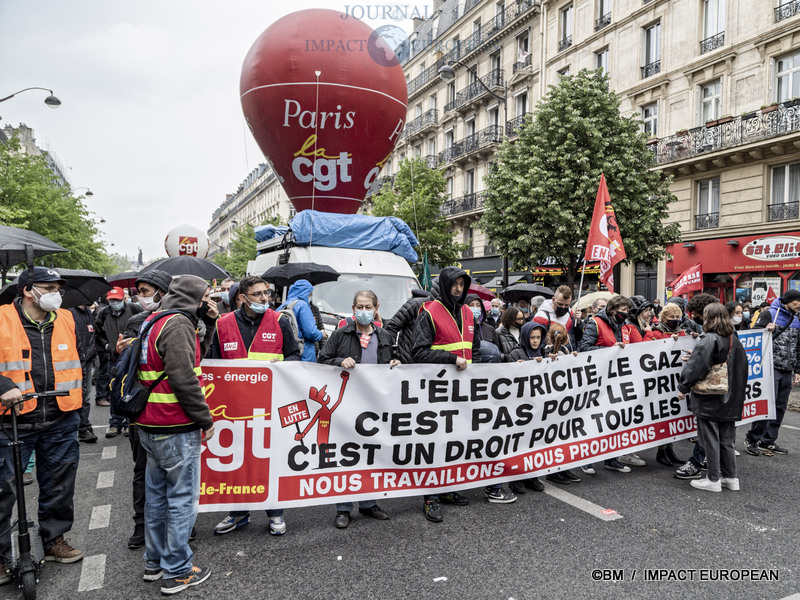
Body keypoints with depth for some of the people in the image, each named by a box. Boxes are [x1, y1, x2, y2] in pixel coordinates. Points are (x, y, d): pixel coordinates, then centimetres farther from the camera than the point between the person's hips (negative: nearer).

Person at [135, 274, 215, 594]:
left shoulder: (153, 321, 13)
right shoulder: (178, 325, -18)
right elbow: (183, 379, -24)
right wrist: (206, 419, -16)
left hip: (150, 428, 10)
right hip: (176, 430, -10)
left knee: (157, 494, 19)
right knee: (182, 498, 2)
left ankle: (154, 562, 32)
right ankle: (176, 571, 13)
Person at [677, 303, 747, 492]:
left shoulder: (709, 339, -16)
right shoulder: (735, 339, 8)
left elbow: (696, 366, -19)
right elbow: (741, 367, 20)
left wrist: (683, 387, -10)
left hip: (709, 400, -8)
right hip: (729, 398, 8)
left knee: (710, 439, 1)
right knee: (726, 439, 16)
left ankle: (713, 479, 8)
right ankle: (730, 478, 22)